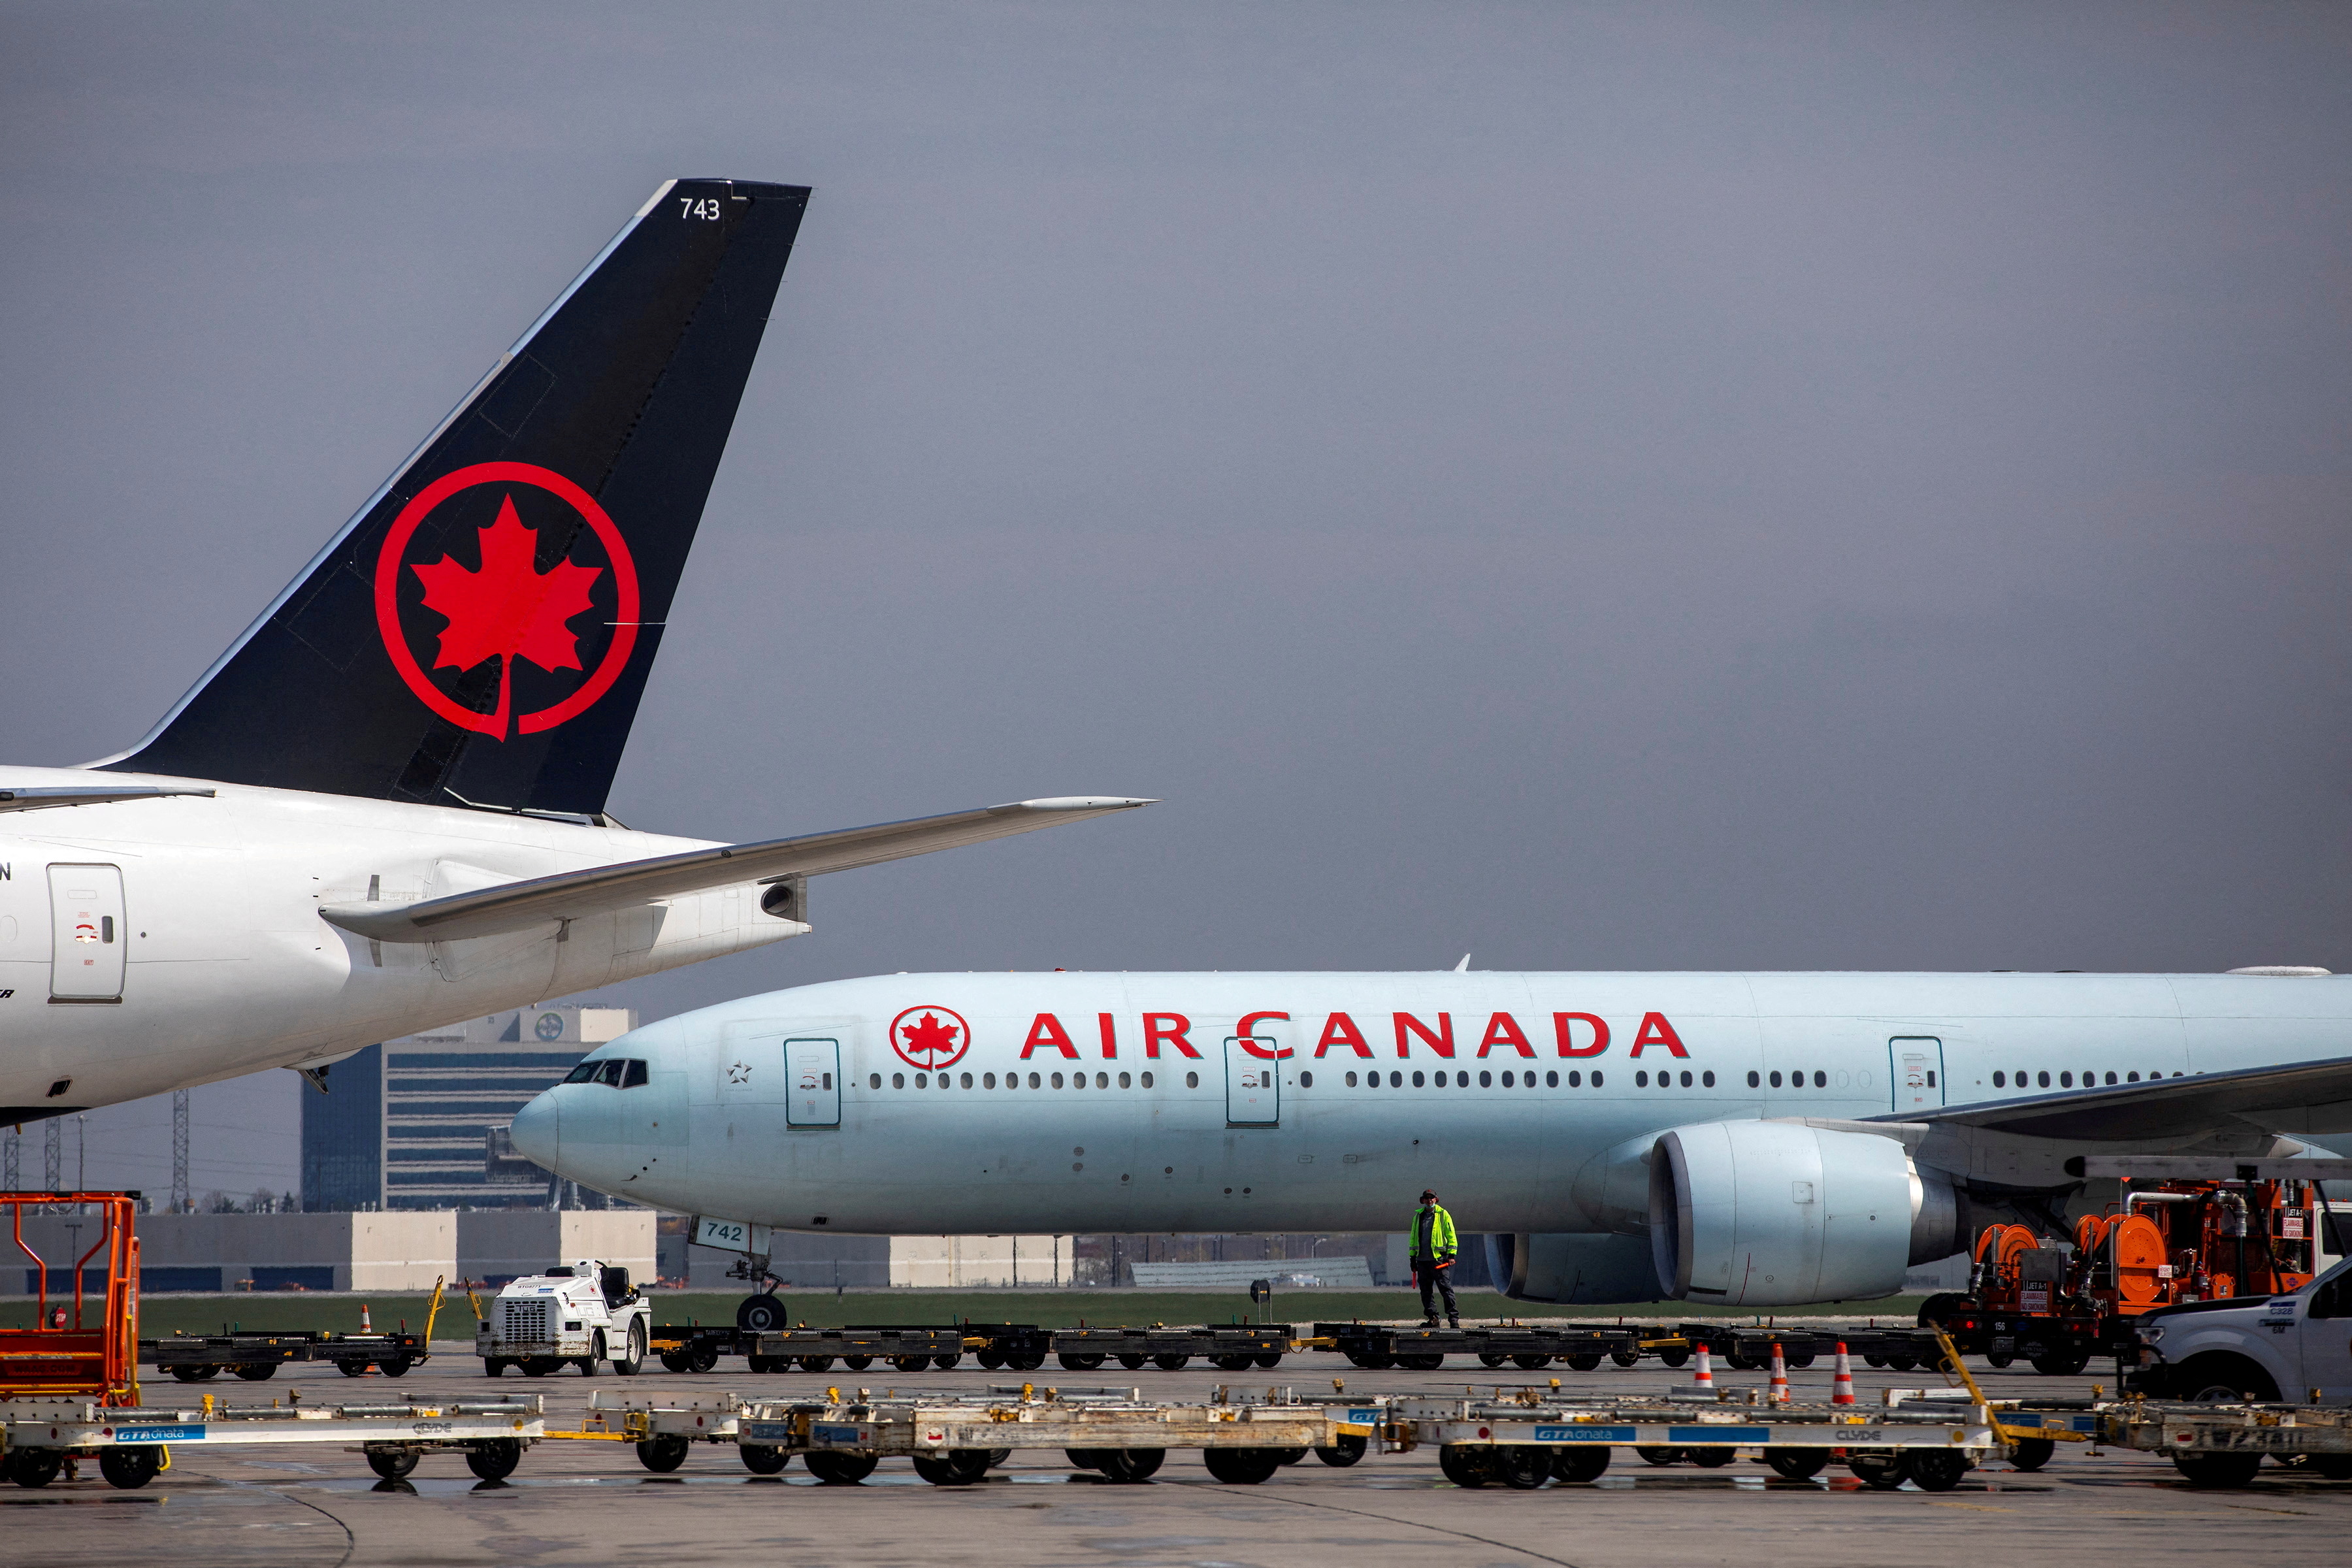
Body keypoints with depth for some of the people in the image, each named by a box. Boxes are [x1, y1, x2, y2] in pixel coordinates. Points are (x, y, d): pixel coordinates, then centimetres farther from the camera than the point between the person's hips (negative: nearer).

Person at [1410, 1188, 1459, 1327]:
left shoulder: (1443, 1215, 2)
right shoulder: (1418, 1215, 15)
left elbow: (1451, 1236, 1)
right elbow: (1414, 1237, 21)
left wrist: (1451, 1255, -7)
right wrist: (1413, 1257, 18)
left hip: (1439, 1259, -5)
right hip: (1422, 1259, 5)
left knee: (1446, 1288, -8)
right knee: (1426, 1291, 6)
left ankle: (1453, 1318, -7)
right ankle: (1432, 1318, 12)